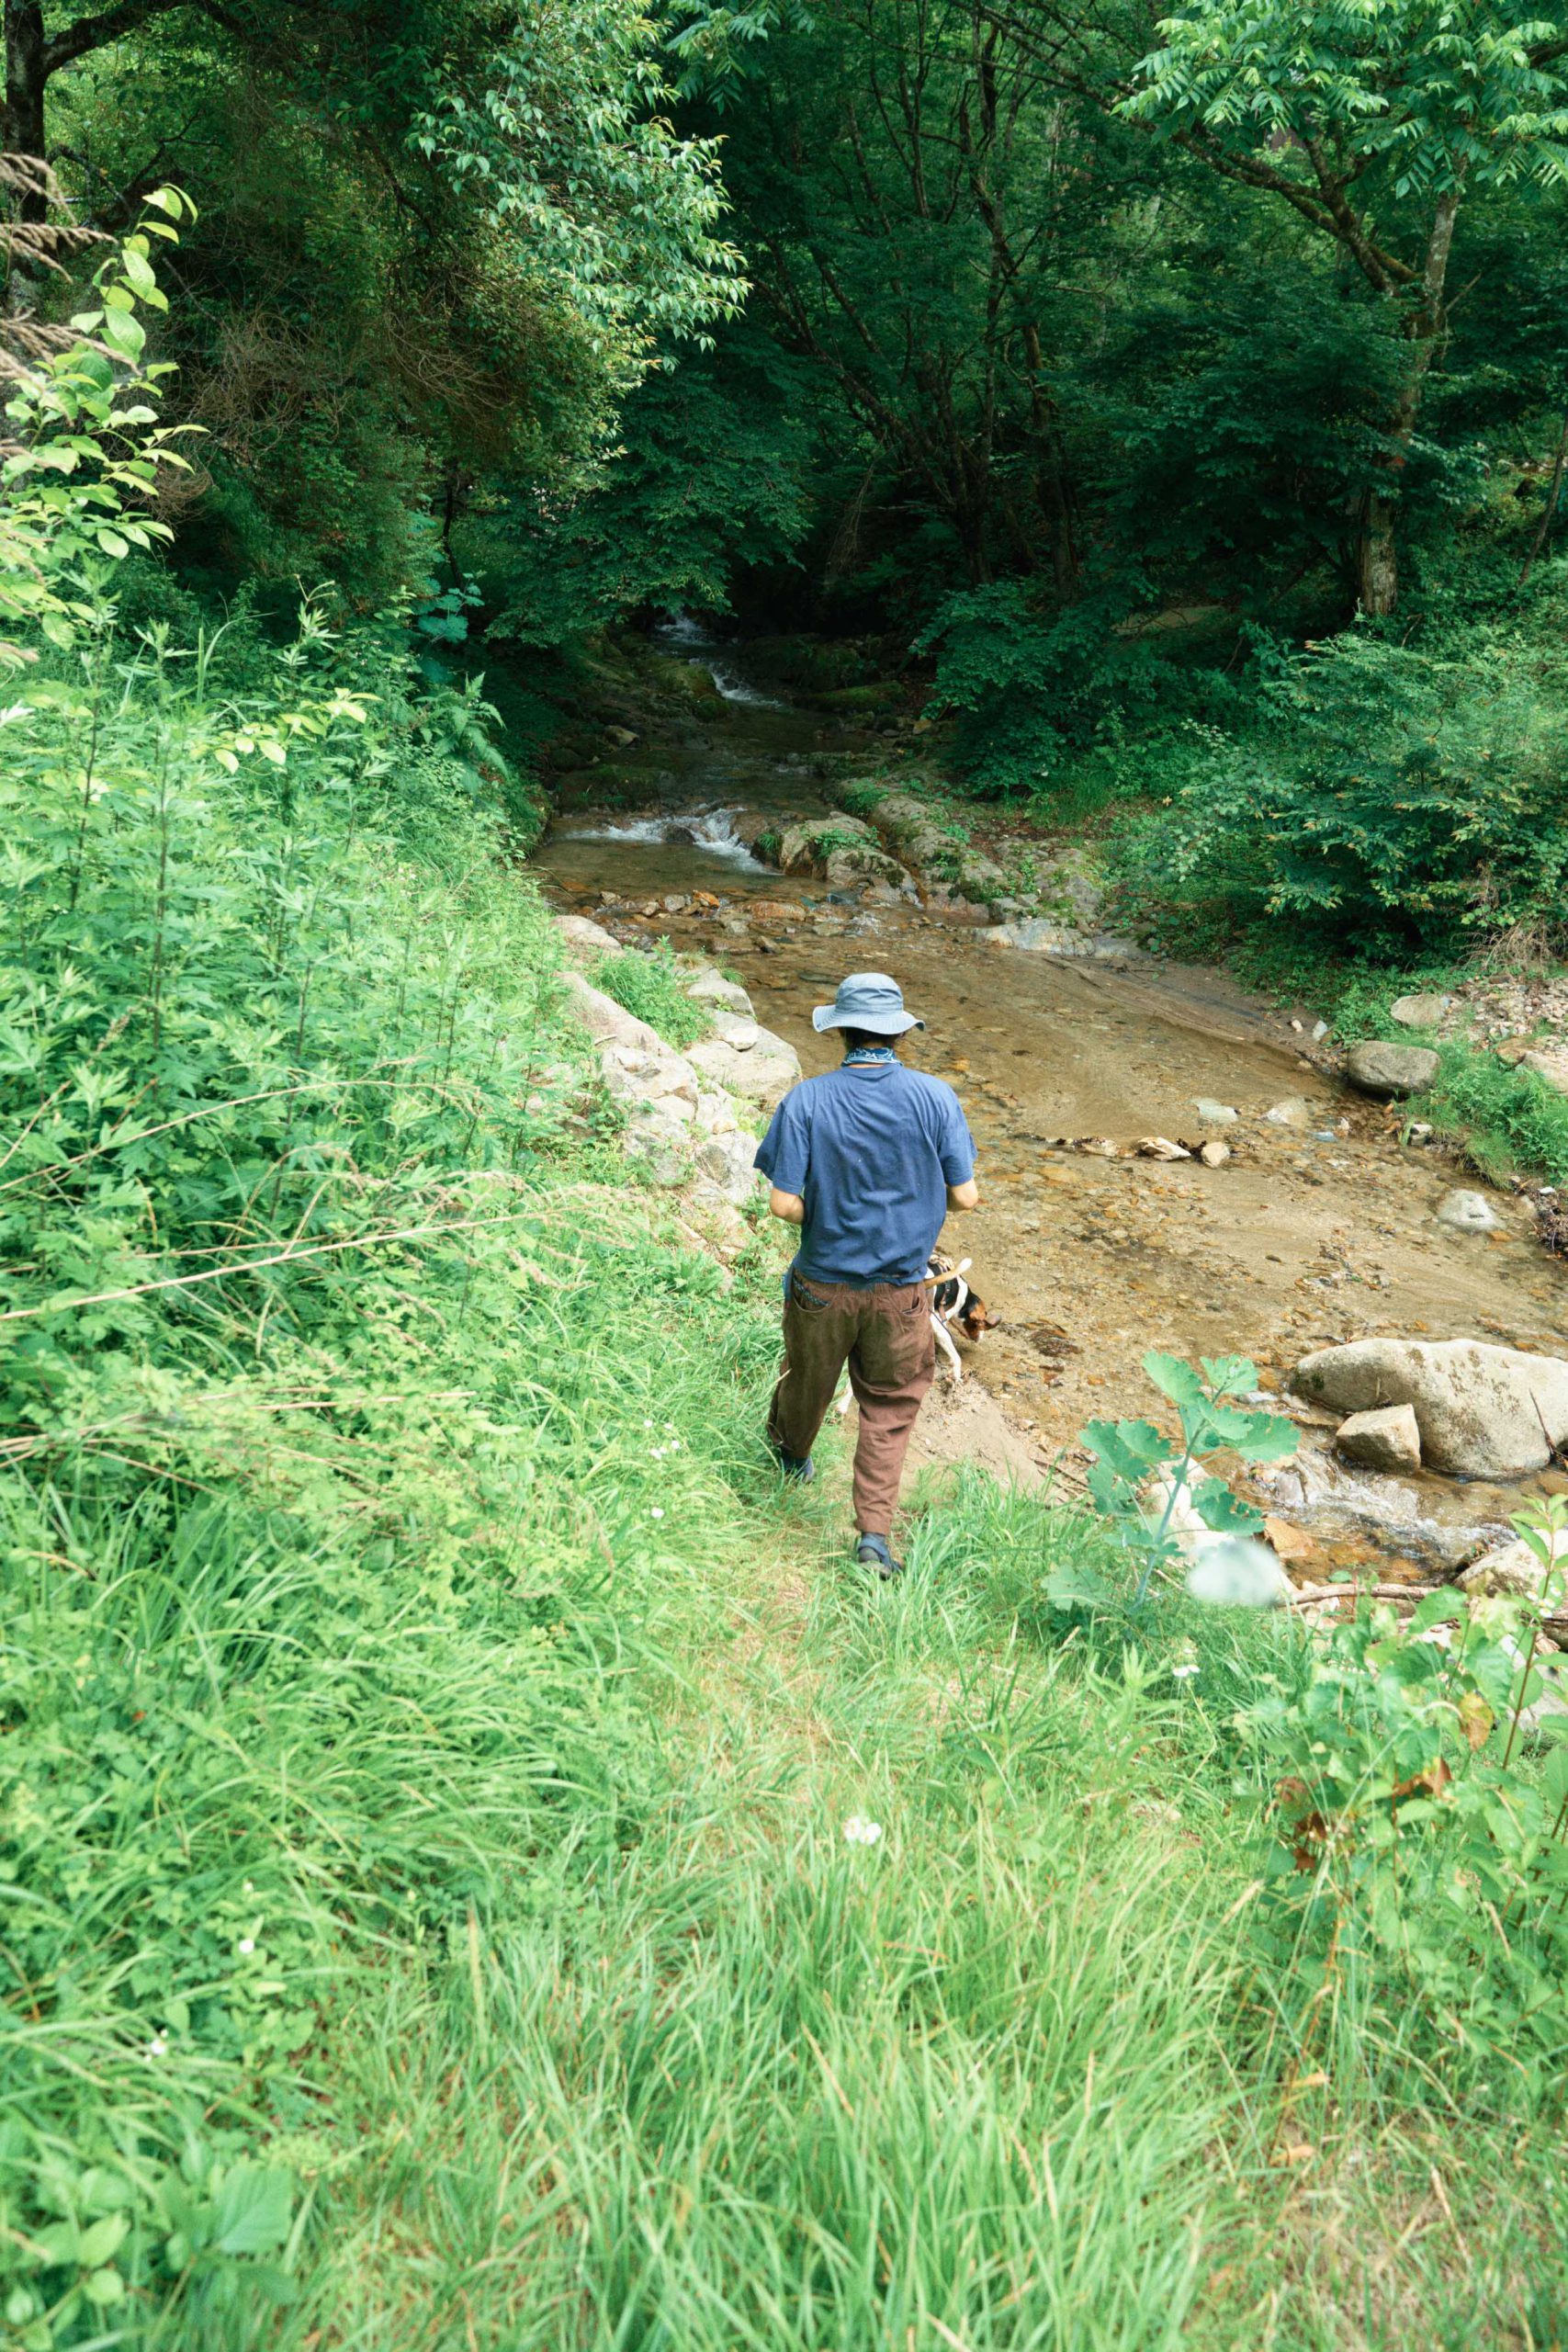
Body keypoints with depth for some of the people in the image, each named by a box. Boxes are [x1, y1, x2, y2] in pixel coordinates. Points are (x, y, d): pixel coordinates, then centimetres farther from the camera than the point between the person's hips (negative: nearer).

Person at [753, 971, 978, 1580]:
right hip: (901, 1289, 0)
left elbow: (784, 1203, -16)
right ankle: (874, 1532, 12)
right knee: (890, 1408, 15)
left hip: (823, 1283, 0)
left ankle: (790, 1455, 53)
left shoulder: (806, 1101, -14)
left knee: (808, 1378, 25)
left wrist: (825, 1221, 5)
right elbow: (964, 1195, -9)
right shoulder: (935, 1098, -11)